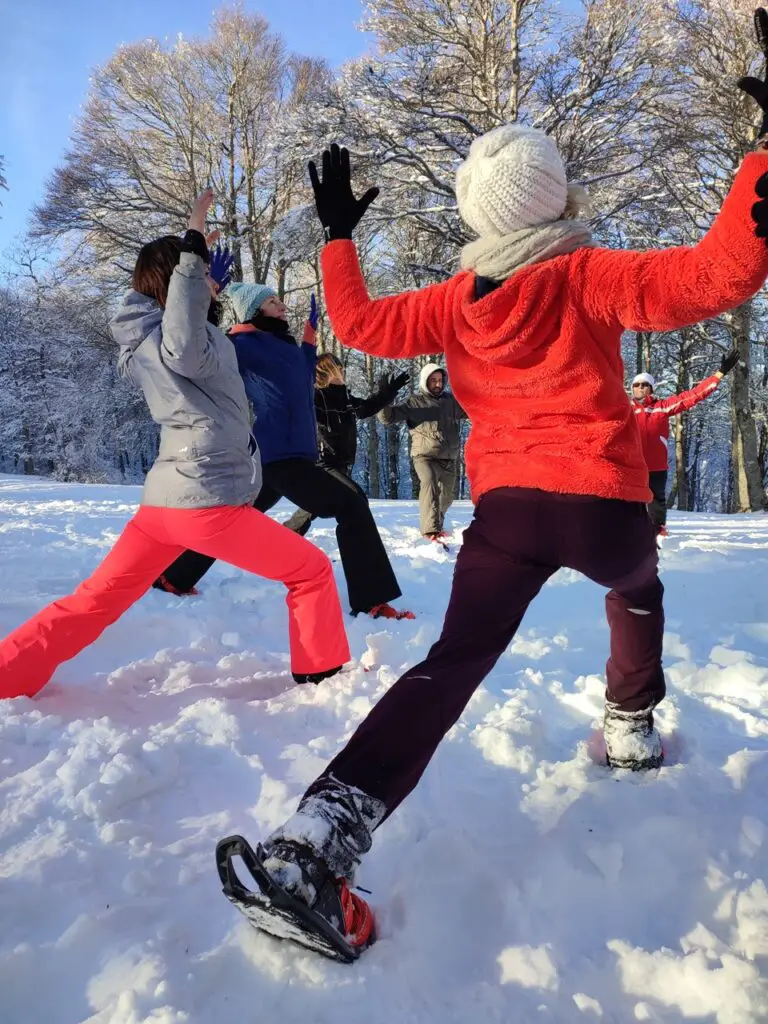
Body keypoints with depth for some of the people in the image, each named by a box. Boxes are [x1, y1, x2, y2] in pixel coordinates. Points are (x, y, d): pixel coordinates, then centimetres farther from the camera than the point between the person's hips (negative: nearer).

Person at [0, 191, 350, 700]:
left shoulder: (145, 338, 14)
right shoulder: (187, 337, -12)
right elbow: (185, 349, -37)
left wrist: (196, 254, 31)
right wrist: (193, 249, -33)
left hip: (162, 499, 8)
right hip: (209, 500, -8)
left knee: (92, 603, 14)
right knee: (312, 570, 10)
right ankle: (322, 674, 18)